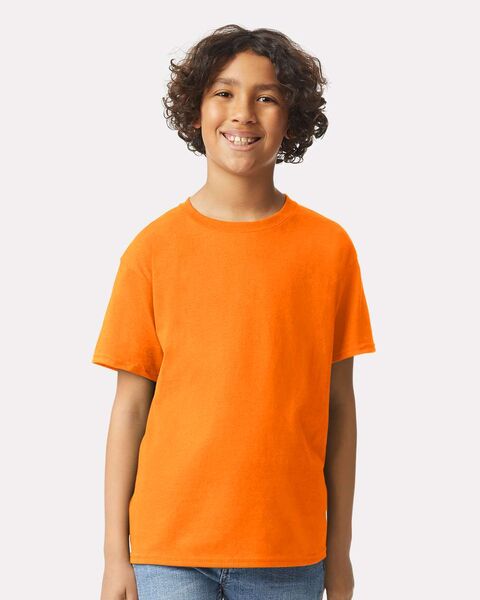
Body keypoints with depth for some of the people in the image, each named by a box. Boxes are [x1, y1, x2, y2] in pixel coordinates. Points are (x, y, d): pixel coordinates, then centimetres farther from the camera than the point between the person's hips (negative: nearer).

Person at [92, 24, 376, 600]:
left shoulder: (329, 247, 0)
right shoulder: (153, 248, -1)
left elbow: (338, 403, 4)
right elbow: (130, 406, 0)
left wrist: (340, 550, 5)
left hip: (289, 552, 1)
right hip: (169, 547, -1)